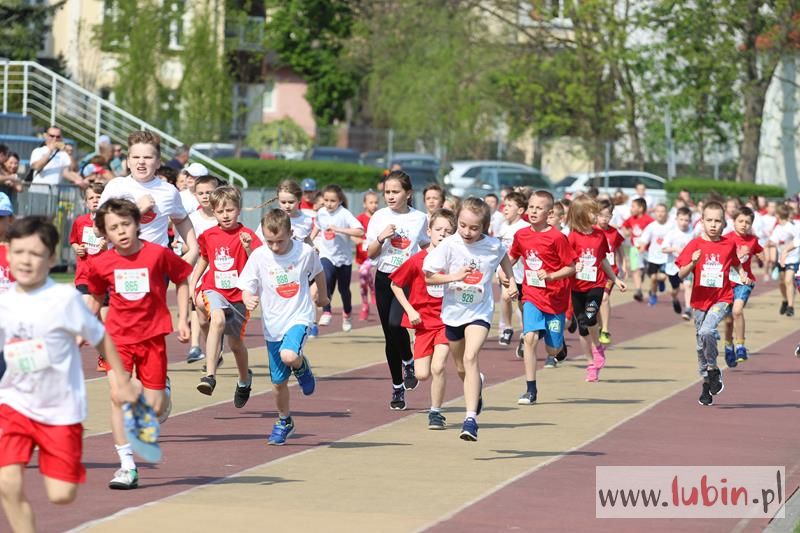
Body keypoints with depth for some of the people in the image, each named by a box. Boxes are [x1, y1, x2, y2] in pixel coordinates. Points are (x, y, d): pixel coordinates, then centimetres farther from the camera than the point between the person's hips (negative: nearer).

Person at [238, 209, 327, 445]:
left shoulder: (305, 252, -11)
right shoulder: (258, 256, -11)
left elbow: (318, 272, 11)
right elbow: (246, 288, -6)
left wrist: (322, 296, 27)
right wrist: (248, 300, -29)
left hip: (299, 317, -2)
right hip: (273, 323, 2)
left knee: (289, 356, -32)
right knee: (278, 381, 9)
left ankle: (302, 367, 5)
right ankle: (284, 422, 34)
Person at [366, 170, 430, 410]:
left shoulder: (419, 218, 1)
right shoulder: (379, 217, 3)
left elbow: (426, 246, 16)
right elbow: (370, 254, 3)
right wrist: (381, 237, -13)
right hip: (384, 279, 3)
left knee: (396, 324, -26)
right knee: (390, 336, 5)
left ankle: (409, 362, 4)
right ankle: (397, 388, 16)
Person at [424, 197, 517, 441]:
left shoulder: (493, 246, -9)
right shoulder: (449, 245, -13)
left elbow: (504, 258, 17)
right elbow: (428, 276, -9)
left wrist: (511, 281, 7)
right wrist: (454, 276, -22)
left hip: (479, 312, -2)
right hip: (453, 312, 2)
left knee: (470, 357, -23)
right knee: (462, 365, 18)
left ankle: (471, 418, -27)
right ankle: (477, 385, 56)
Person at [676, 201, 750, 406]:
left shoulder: (729, 245, 1)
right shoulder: (695, 244, -3)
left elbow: (736, 263, 22)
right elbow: (681, 274, -7)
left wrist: (743, 275, 3)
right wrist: (693, 263, -25)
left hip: (721, 299, -2)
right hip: (700, 300, 2)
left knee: (707, 331, -27)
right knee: (701, 345, 11)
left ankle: (713, 370, -7)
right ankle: (706, 382, 28)